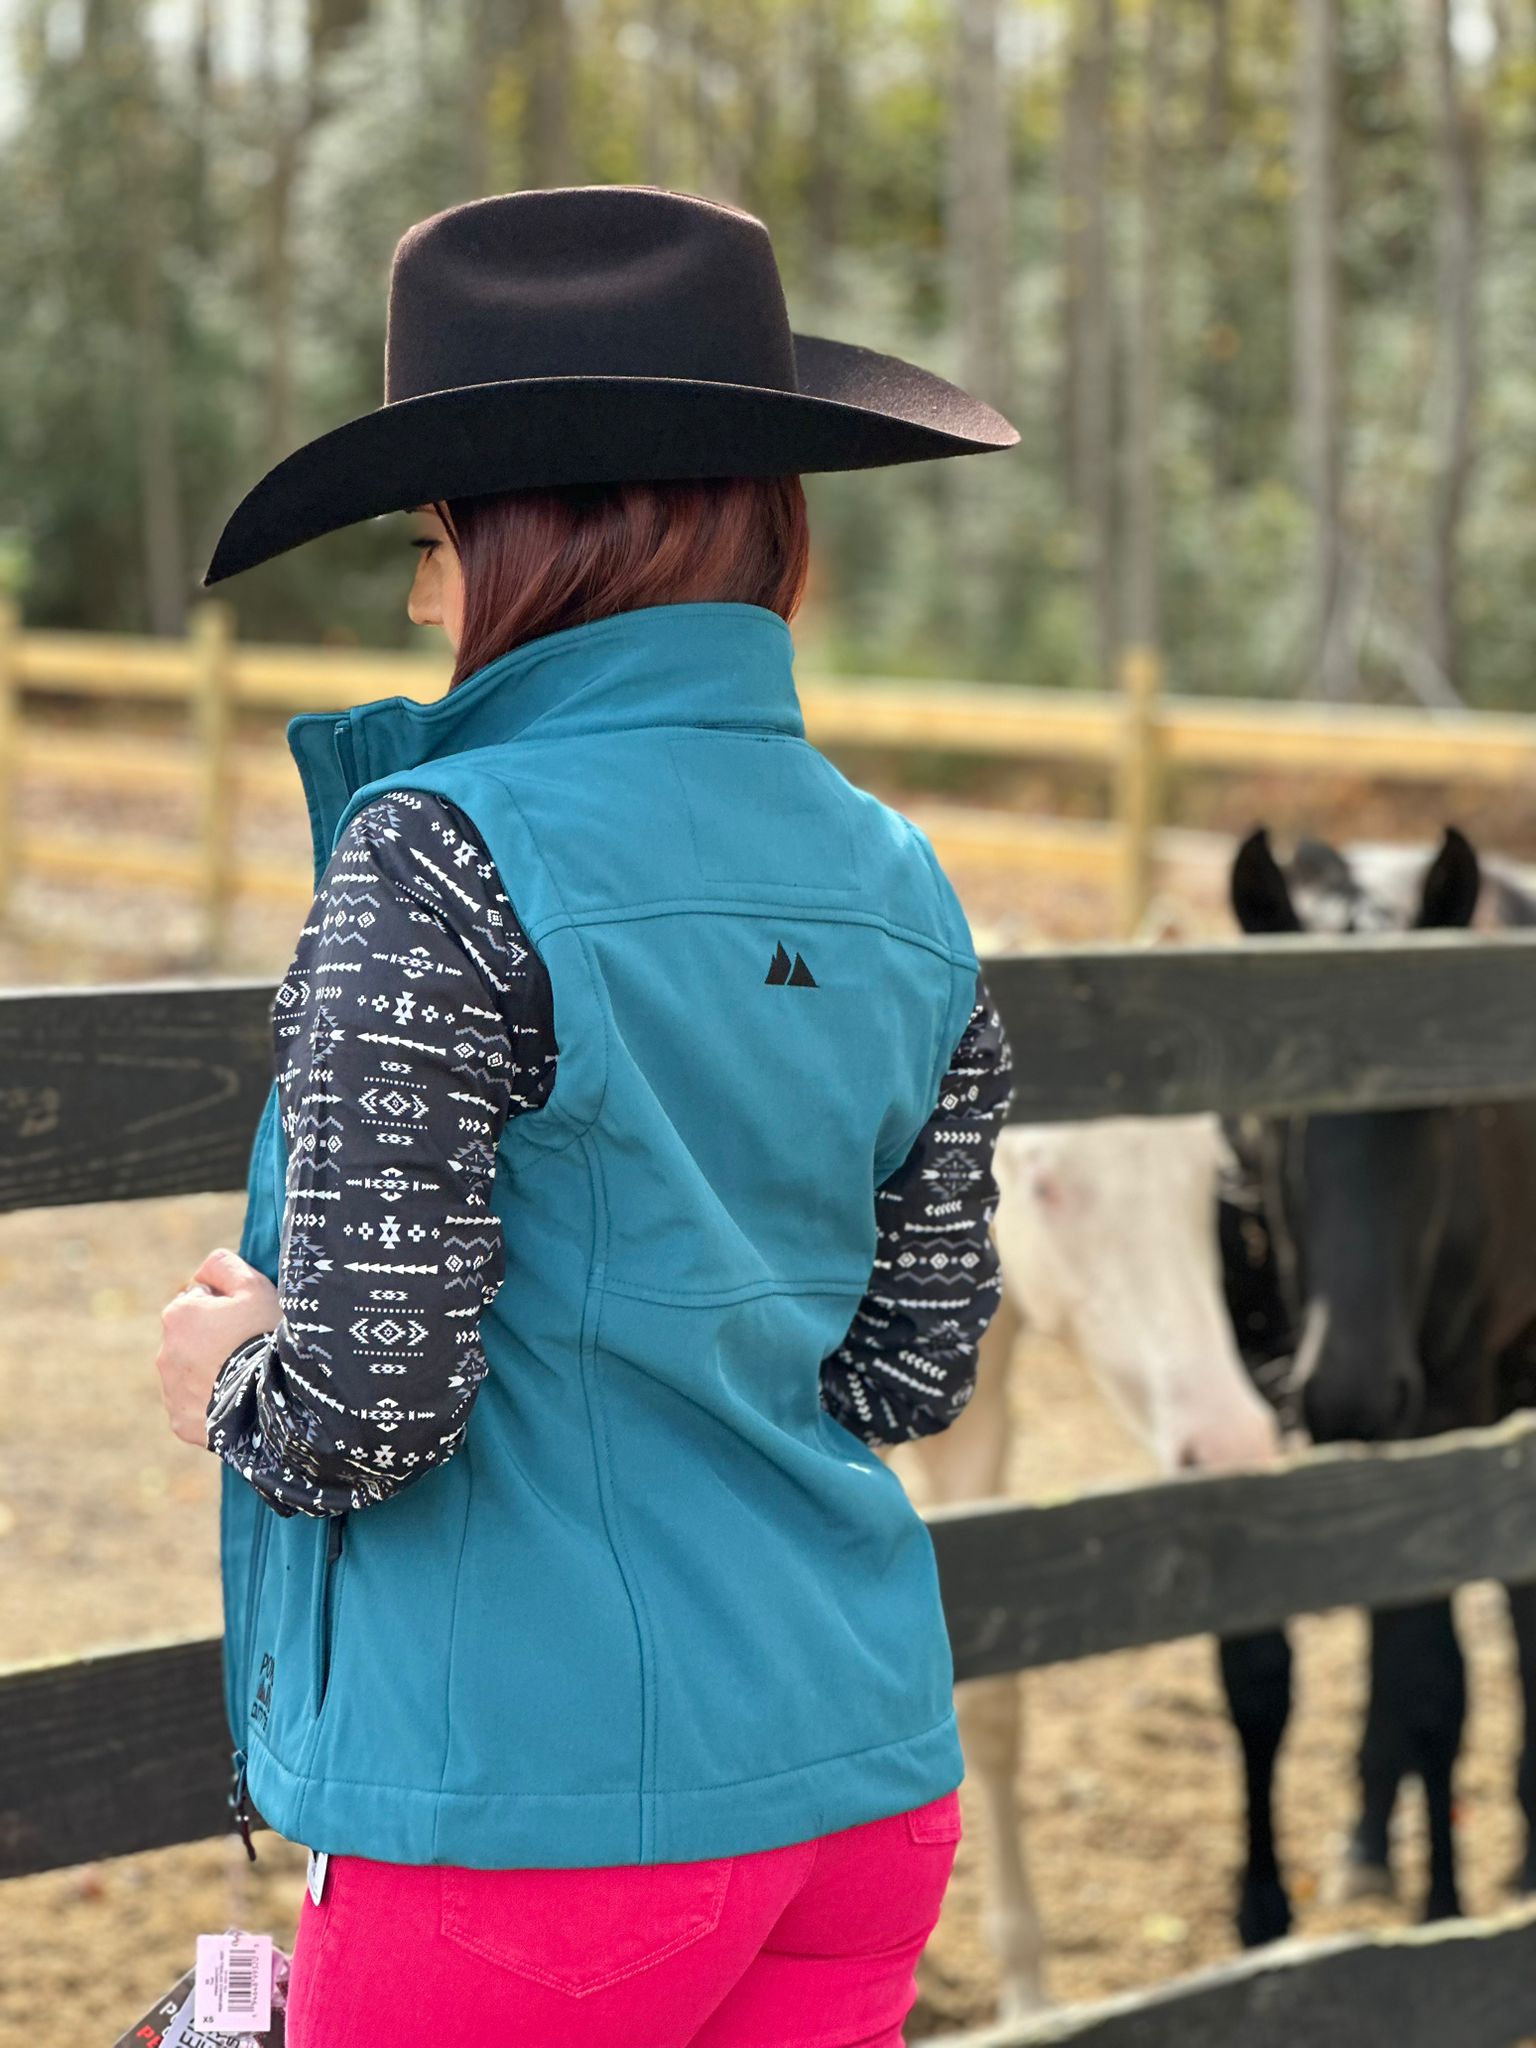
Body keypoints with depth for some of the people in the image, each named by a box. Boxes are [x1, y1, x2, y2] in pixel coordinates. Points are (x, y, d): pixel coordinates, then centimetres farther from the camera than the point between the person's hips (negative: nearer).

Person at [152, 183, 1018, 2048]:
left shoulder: (445, 863, -16)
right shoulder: (905, 895, 5)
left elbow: (364, 1412, -20)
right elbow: (911, 1371, 12)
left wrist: (228, 1371, 1)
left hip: (536, 1809, -7)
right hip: (866, 1781, 7)